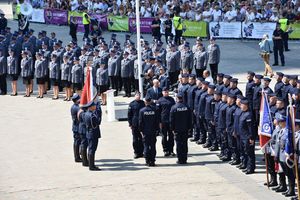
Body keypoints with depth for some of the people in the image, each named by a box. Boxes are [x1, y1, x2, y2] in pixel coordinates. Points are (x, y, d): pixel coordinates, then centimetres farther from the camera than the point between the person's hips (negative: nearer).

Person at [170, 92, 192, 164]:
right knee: (185, 144, 7)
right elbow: (190, 119, 5)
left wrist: (172, 128, 2)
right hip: (185, 129, 3)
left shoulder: (174, 108, -9)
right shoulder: (187, 107, -1)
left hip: (177, 129, -3)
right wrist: (189, 127, 12)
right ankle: (184, 159, 9)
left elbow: (171, 120, -6)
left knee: (178, 144, 2)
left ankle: (180, 160, 2)